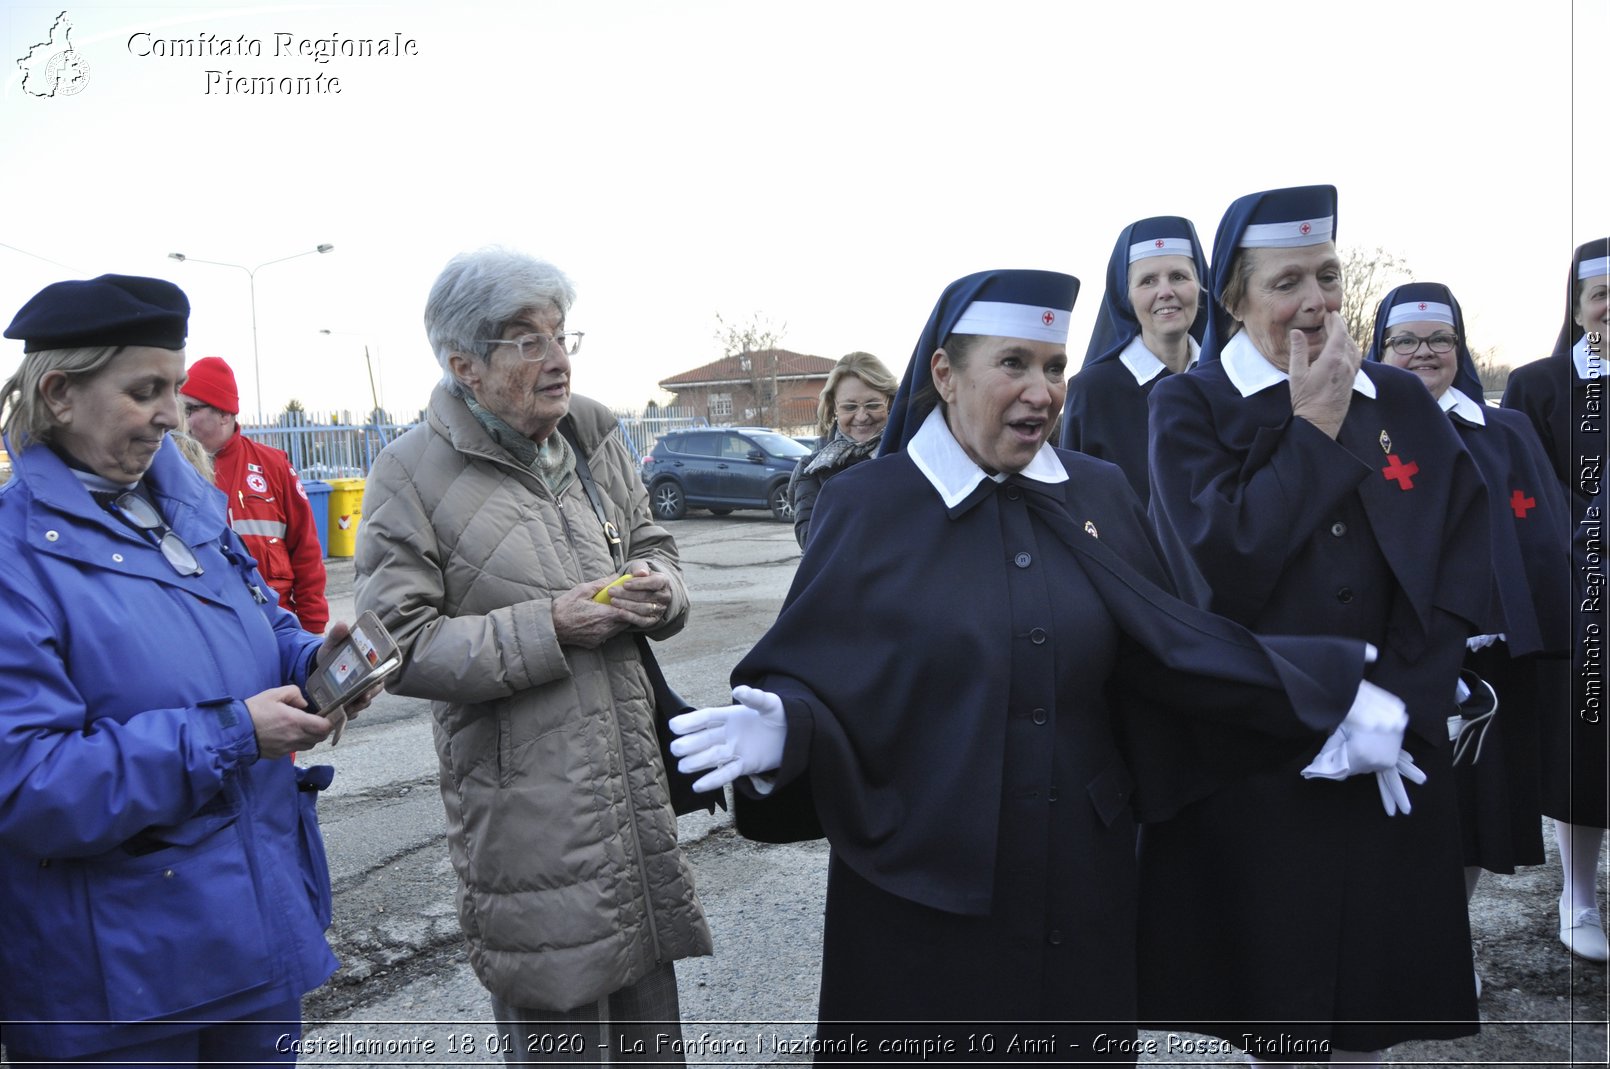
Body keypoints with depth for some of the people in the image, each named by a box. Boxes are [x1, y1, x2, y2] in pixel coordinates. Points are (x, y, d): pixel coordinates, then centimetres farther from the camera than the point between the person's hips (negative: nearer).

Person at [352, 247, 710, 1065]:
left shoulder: (593, 434, 6)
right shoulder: (412, 474, -10)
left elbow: (652, 544, 18)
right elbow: (401, 645, -14)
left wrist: (659, 589, -5)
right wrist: (548, 627, -20)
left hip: (638, 780, 6)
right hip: (527, 815, -5)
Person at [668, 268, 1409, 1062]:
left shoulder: (1101, 496, 3)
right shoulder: (865, 506, -8)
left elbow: (1174, 648, 5)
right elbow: (817, 673, -8)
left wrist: (1327, 694, -2)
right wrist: (784, 727, -29)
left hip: (1082, 875, 4)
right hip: (926, 883, -3)